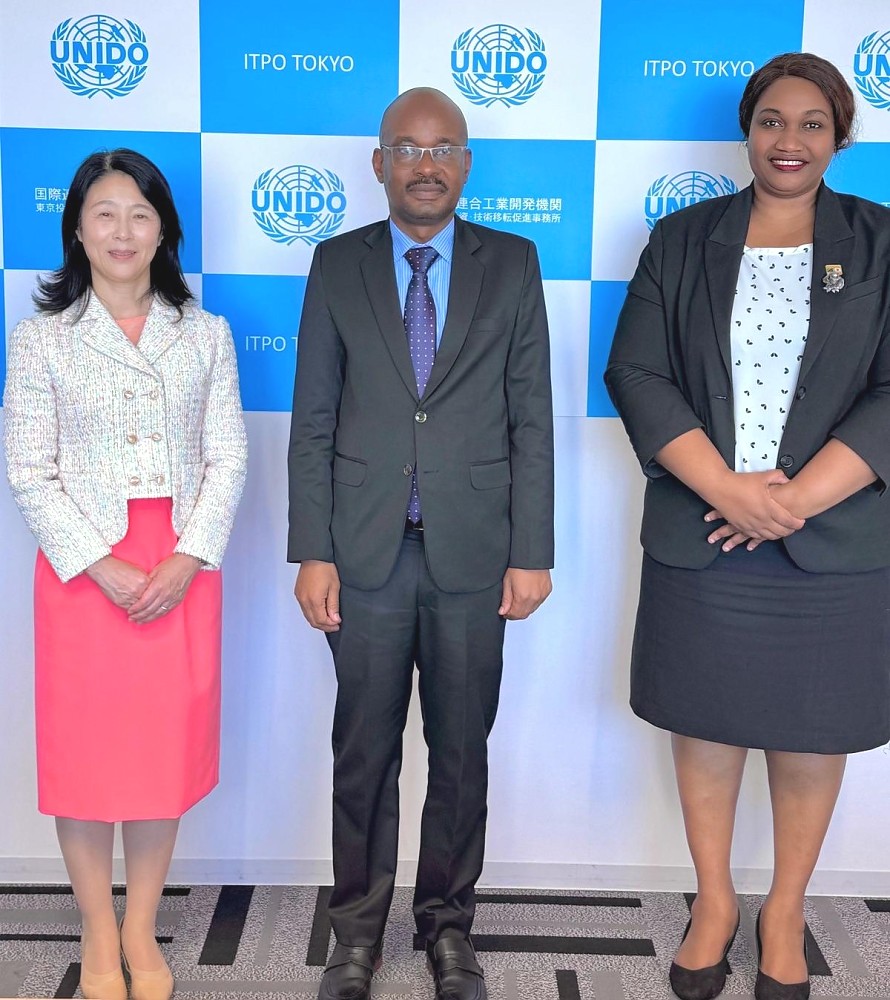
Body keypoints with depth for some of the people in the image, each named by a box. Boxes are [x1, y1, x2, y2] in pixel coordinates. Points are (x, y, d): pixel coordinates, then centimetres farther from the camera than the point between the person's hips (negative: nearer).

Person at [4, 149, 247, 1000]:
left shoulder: (204, 333, 5)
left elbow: (228, 457, 2)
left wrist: (188, 558, -11)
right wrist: (101, 566, -13)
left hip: (183, 568, 2)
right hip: (82, 570, -1)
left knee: (165, 751, 8)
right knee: (85, 752, 7)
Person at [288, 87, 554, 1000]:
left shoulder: (512, 264, 5)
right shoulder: (337, 265, 5)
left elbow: (532, 418, 2)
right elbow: (313, 421, 3)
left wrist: (532, 550, -3)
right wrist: (312, 553, -3)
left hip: (472, 551, 0)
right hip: (367, 550, 0)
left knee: (461, 751, 11)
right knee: (364, 751, 10)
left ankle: (448, 921, 30)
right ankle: (359, 925, 28)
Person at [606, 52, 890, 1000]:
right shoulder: (683, 239, 4)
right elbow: (636, 373, -3)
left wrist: (796, 499, -16)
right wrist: (729, 489, -15)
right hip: (701, 538, 1)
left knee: (811, 734, 11)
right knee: (706, 723, 11)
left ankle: (784, 913, 33)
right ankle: (713, 902, 33)